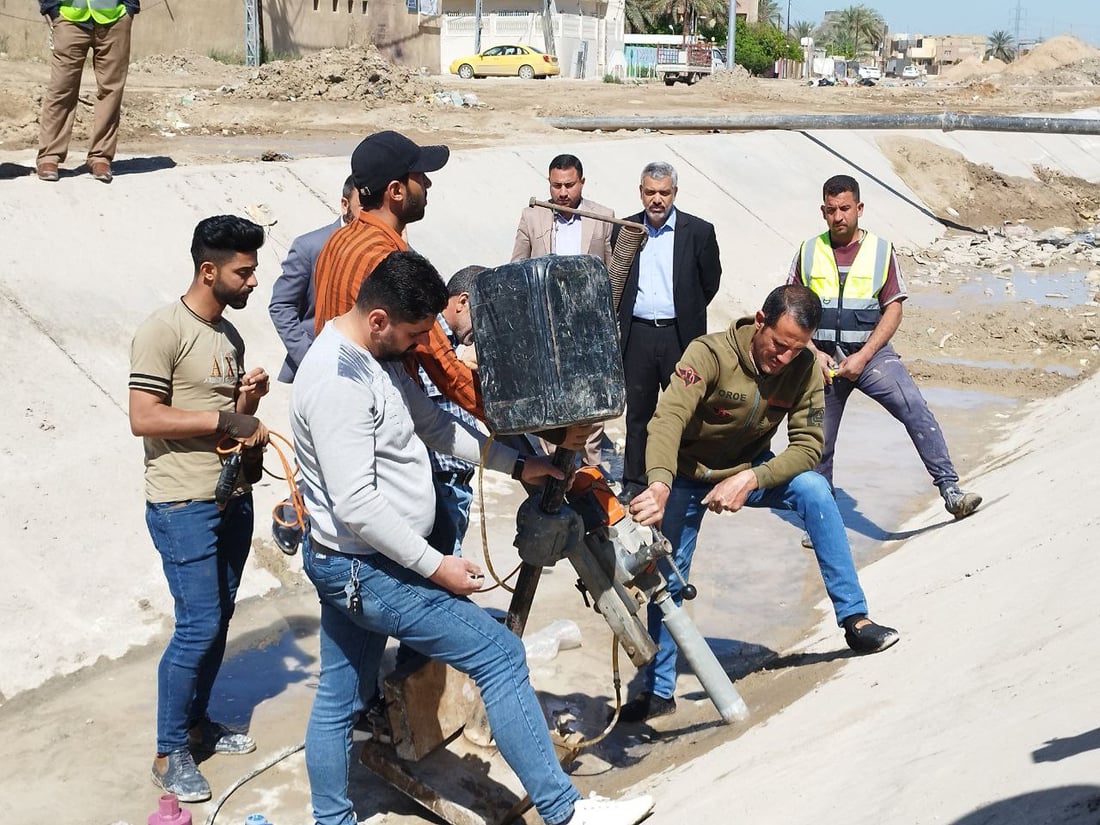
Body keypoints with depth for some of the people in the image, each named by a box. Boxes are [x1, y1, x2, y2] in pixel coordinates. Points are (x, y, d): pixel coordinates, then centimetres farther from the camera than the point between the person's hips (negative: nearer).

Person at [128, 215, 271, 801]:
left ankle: (197, 724, 29)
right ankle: (170, 753, 6)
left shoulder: (229, 335, 14)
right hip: (184, 505, -8)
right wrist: (227, 421, -19)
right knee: (198, 627, -7)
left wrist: (249, 399, 0)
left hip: (233, 496, 8)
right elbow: (143, 418, -19)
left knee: (218, 620, 14)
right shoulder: (164, 330, -12)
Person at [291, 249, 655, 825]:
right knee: (500, 655, -6)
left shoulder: (376, 357, 7)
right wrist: (435, 566, -21)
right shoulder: (337, 382, -25)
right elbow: (356, 505, -28)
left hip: (350, 567, 10)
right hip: (367, 570, -10)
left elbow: (433, 424, 16)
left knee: (338, 698, 17)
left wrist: (516, 465, 10)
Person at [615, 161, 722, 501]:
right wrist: (620, 322, 8)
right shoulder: (624, 230, 6)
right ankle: (635, 481, 19)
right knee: (638, 410, 9)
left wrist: (686, 314, 10)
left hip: (680, 335, -2)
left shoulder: (699, 231, -1)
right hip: (637, 335, 2)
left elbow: (710, 282, 7)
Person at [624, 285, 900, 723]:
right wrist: (659, 483, -62)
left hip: (751, 470, 2)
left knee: (814, 490, -24)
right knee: (666, 576, -6)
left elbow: (808, 444, -19)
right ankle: (659, 689, 12)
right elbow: (668, 418, -44)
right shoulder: (710, 354, -30)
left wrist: (750, 479, -35)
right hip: (688, 477, -2)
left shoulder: (804, 366, -18)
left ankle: (854, 619, -16)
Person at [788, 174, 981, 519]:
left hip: (871, 353, -1)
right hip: (822, 358, 2)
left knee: (916, 409, -24)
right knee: (819, 443, 8)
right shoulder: (809, 252, 4)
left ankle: (950, 490, -27)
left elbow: (893, 311, -3)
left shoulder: (881, 250, 1)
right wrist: (814, 354, -10)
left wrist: (863, 357, -14)